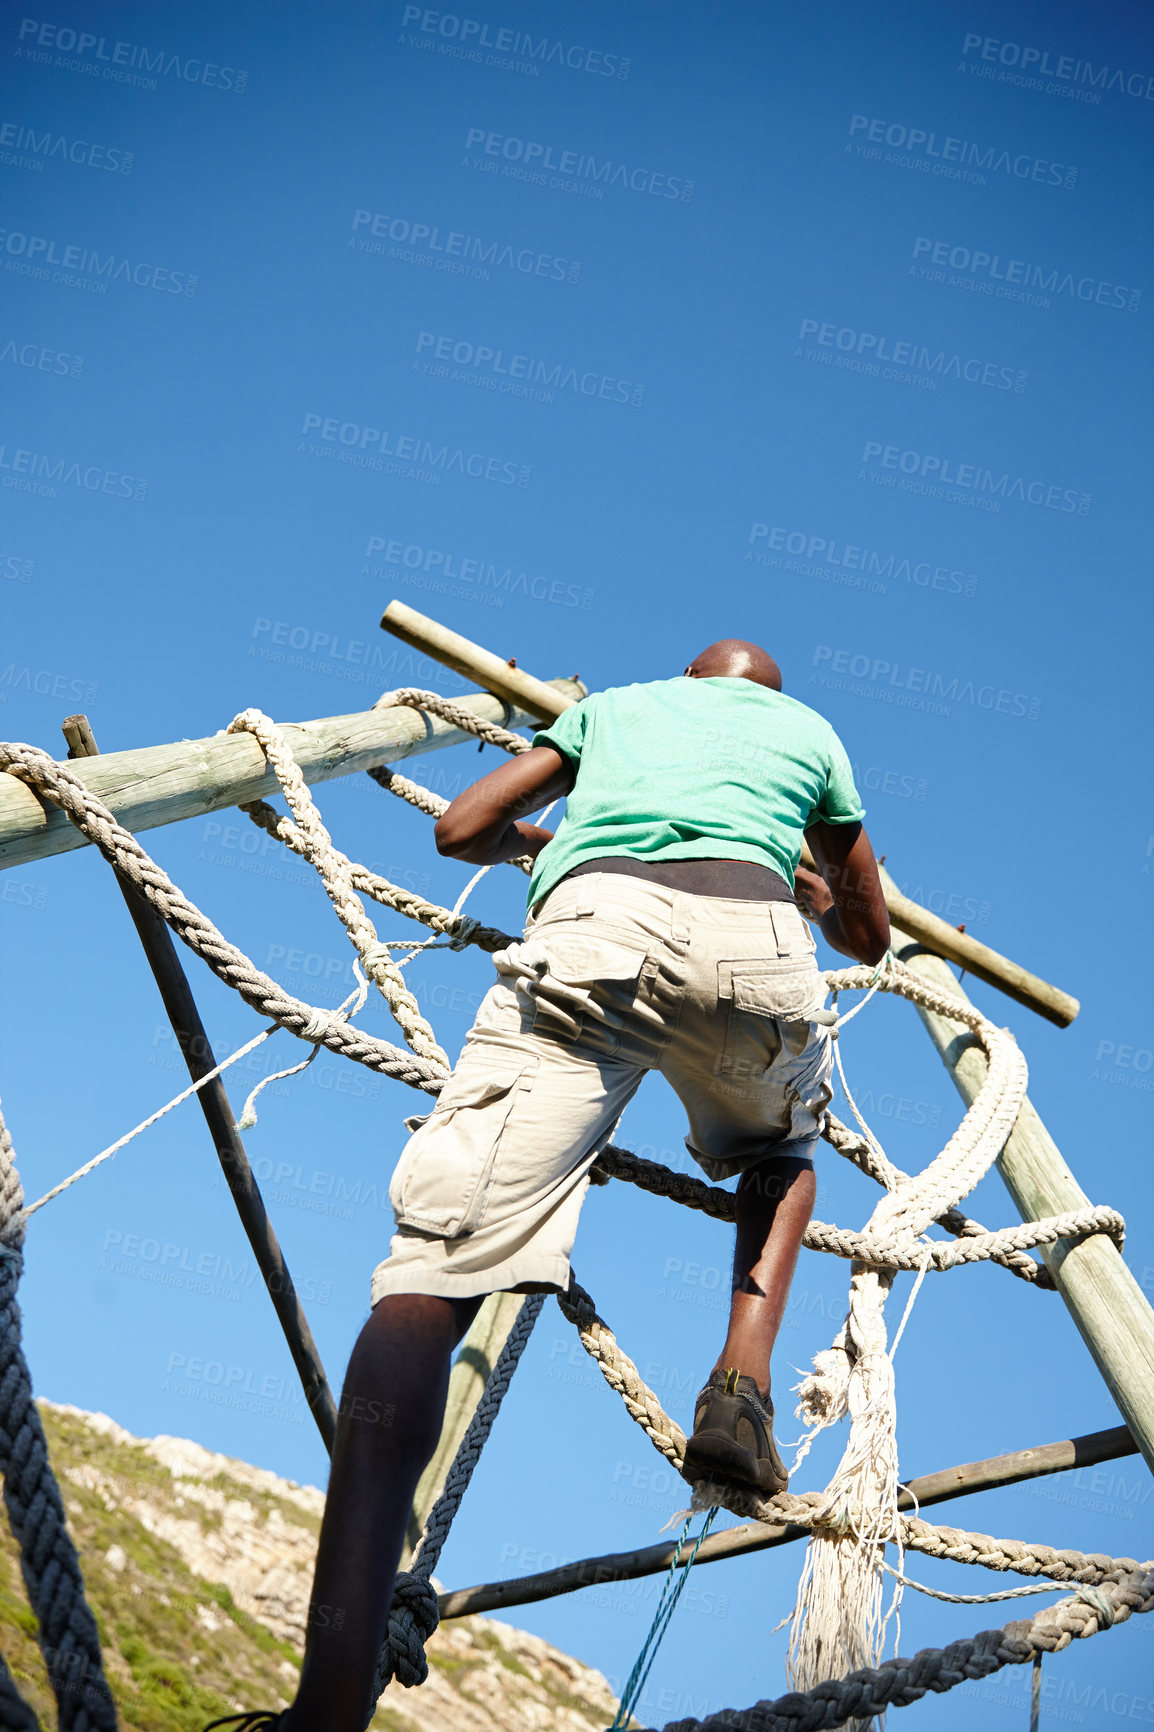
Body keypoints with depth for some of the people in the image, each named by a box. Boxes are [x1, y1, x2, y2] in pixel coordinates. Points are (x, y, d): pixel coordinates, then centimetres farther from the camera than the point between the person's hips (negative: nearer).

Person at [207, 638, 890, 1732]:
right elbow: (870, 936, 44)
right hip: (752, 944, 2)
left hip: (593, 925, -1)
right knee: (781, 1150, 36)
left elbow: (461, 830, 32)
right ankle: (744, 1378, 9)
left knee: (432, 1262, -12)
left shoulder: (615, 703, 37)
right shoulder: (809, 729, 37)